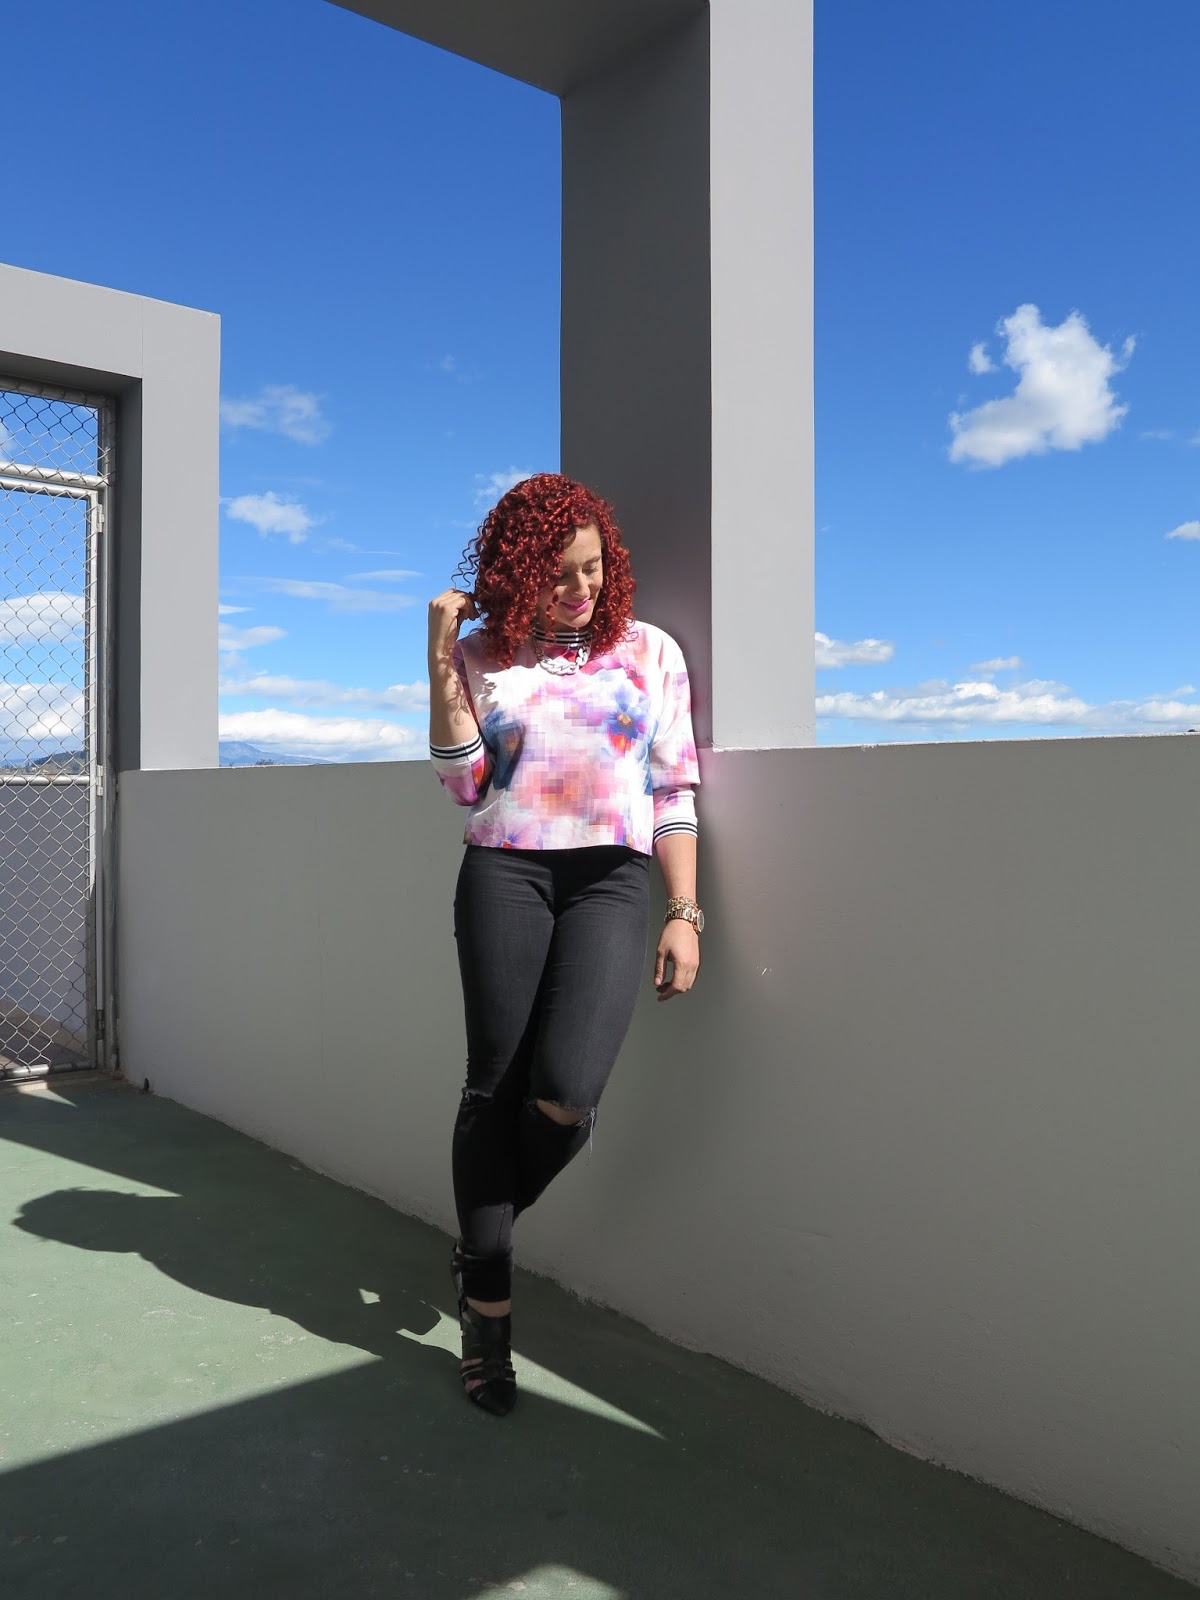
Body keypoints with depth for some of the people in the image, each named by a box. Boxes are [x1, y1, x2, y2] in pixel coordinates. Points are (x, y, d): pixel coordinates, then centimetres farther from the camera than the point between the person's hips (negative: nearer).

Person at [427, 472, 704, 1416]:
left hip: (611, 878, 0)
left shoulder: (651, 651, 11)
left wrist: (686, 914, 0)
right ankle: (488, 1303, 19)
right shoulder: (483, 654, 11)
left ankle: (482, 1244, 17)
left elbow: (674, 794, 8)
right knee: (495, 1087, 0)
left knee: (565, 1094, -16)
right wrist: (443, 659, -3)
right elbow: (464, 784, 1)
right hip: (504, 874, 1)